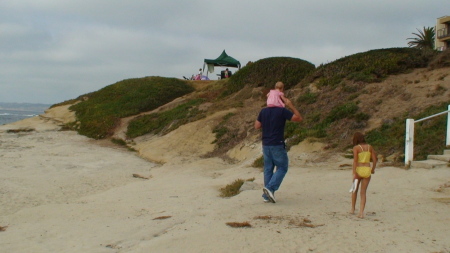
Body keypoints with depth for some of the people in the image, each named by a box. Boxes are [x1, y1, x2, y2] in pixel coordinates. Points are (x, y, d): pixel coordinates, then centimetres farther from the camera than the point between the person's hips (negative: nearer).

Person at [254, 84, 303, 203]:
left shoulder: (263, 111, 4)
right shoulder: (282, 111, -11)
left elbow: (257, 126, 8)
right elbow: (299, 118, -7)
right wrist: (291, 106, -1)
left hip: (266, 144, 6)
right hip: (278, 145, -5)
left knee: (268, 169, 12)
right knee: (282, 167, 6)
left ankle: (267, 195, 13)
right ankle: (270, 188, -10)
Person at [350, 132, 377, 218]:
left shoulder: (356, 147, -5)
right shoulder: (370, 147, 7)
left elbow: (355, 161, -14)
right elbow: (374, 159, 7)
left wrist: (354, 173, -16)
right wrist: (373, 169, 23)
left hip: (359, 169, -3)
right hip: (367, 170, 3)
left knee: (355, 190, 19)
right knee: (363, 193, 7)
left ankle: (352, 209, 29)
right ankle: (361, 212, -3)